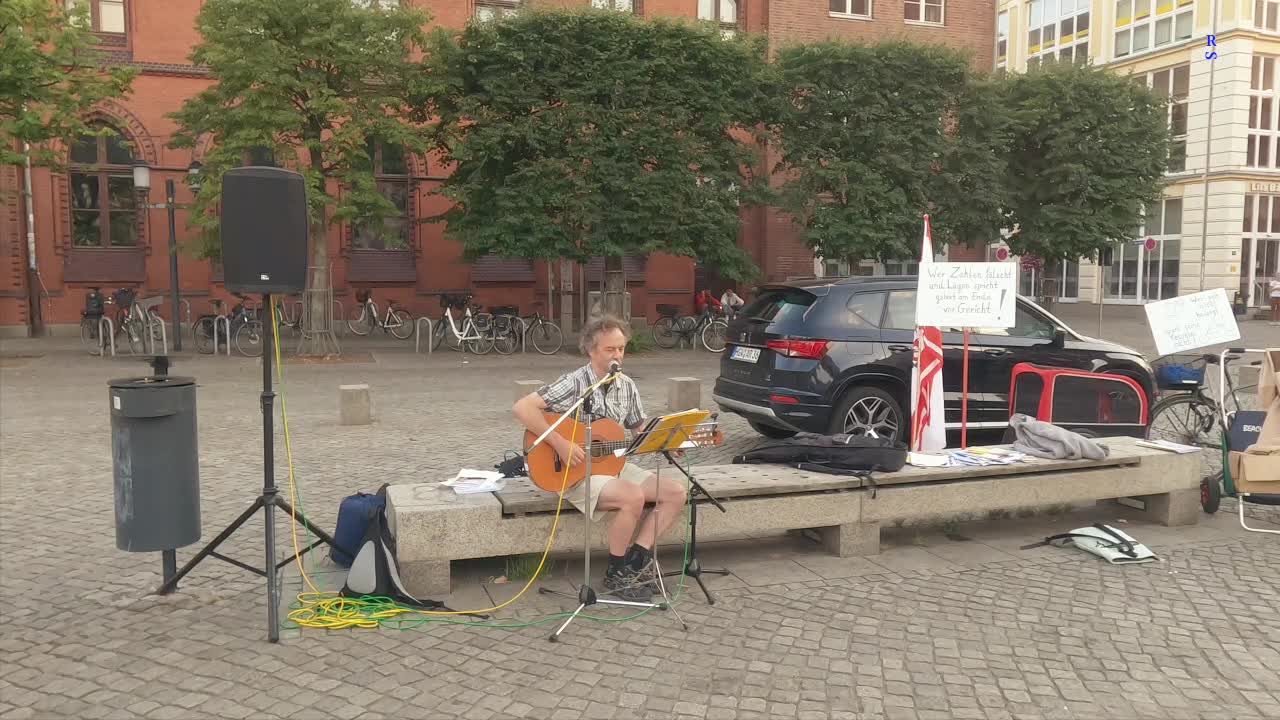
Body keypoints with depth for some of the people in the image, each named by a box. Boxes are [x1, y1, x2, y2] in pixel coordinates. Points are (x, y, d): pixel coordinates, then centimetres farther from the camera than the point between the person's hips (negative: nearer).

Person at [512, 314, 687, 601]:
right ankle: (616, 574, -10)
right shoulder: (574, 383, -16)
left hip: (615, 465, 8)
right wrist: (560, 444, -28)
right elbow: (522, 408, -25)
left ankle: (636, 559, -4)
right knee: (633, 497, -31)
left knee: (676, 492, -7)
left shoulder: (627, 387, 6)